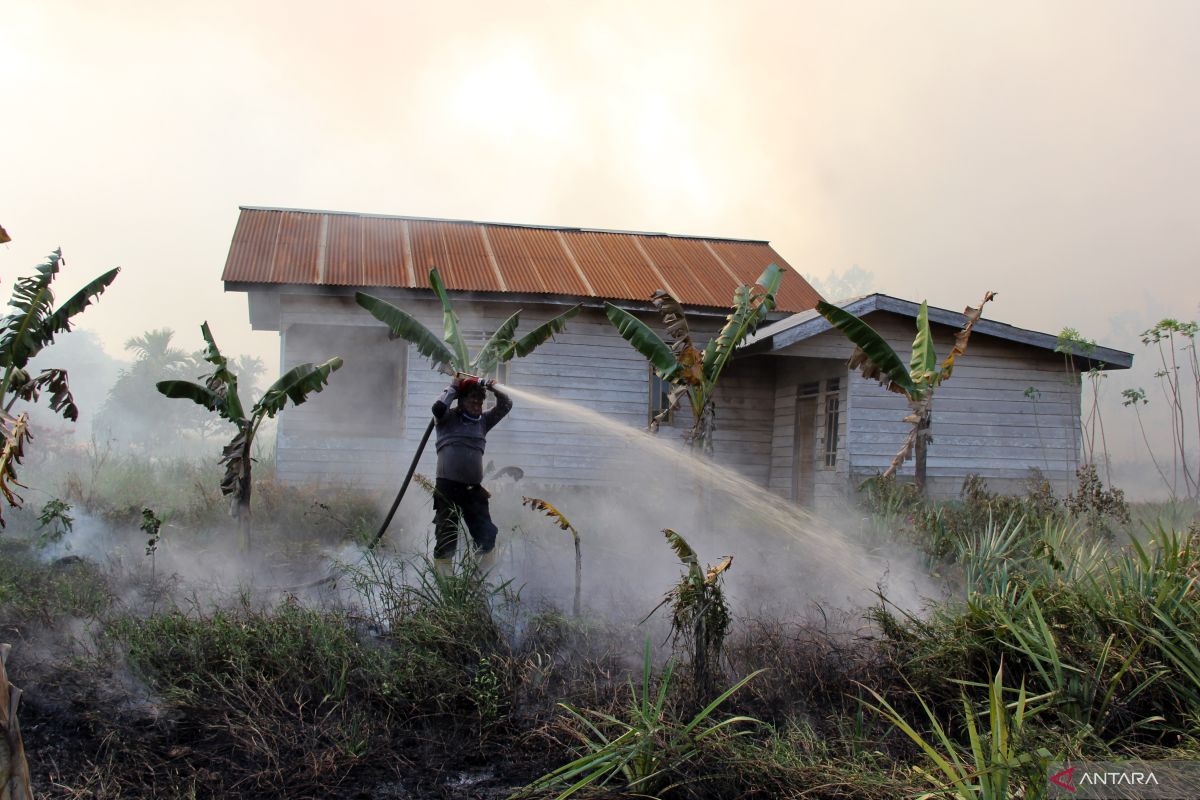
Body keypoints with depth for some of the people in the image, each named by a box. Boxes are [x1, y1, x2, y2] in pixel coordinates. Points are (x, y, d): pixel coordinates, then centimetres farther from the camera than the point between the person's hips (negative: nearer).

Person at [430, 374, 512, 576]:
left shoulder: (483, 420, 15)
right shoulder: (448, 417, 3)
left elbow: (506, 406, 18)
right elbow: (438, 407, -18)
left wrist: (494, 390, 3)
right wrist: (452, 388, -5)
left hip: (474, 488, 5)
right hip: (448, 485, -5)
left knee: (487, 536, 4)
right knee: (446, 536, -2)